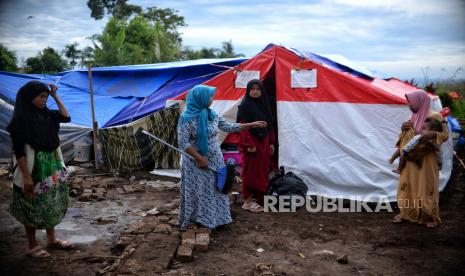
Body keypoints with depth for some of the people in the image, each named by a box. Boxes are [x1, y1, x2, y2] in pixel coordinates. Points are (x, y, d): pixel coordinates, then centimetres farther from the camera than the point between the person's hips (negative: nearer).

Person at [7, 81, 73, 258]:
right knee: (33, 207, 5)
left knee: (52, 203, 15)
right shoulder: (20, 120, -15)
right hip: (34, 170, -7)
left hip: (52, 168, 7)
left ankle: (51, 239, 29)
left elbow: (66, 117, 12)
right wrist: (26, 176, -20)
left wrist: (55, 96, 5)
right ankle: (32, 246, 19)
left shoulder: (45, 115, 4)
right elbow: (18, 151, -17)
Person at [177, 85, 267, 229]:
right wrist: (200, 159, -18)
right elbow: (183, 143, -17)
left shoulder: (212, 115, 4)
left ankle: (213, 218, 30)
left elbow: (229, 127, 13)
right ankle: (196, 221, 20)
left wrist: (252, 125, 11)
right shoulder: (187, 118, -15)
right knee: (198, 192, 3)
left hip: (215, 161, 6)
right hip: (196, 163, -6)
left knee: (215, 190, 14)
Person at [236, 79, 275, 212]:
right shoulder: (244, 105, -11)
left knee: (262, 171, 11)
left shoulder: (264, 104, 11)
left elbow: (269, 125, 14)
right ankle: (248, 201, 8)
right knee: (251, 171, -2)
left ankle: (258, 197, 23)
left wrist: (271, 142, 12)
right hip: (251, 143, -7)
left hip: (263, 143, 7)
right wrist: (249, 144, -21)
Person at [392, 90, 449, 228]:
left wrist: (434, 134, -27)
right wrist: (403, 129, -2)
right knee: (407, 186, 9)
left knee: (426, 187, -1)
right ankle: (405, 213, 19)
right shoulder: (413, 118, 12)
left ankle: (431, 217, 11)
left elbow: (445, 135, -8)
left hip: (425, 160, -6)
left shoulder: (434, 117, -8)